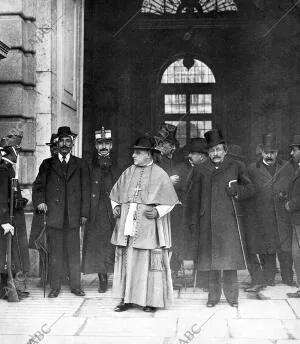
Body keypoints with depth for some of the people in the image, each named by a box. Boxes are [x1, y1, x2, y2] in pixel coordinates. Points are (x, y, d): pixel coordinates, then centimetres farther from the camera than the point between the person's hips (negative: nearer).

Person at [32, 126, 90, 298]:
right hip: (53, 216, 0)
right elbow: (38, 185, 9)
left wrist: (84, 213, 2)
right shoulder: (47, 164, 12)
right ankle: (55, 287, 11)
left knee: (74, 253, 4)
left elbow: (86, 190, 8)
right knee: (55, 253, 3)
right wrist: (39, 201, -11)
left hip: (73, 216, 0)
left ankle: (76, 286, 14)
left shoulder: (81, 165, 11)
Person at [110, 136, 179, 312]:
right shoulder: (128, 172, 11)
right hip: (127, 224, 4)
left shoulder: (159, 174, -1)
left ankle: (152, 300, 9)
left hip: (149, 226, -4)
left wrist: (158, 211, -14)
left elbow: (171, 201, 0)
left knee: (149, 262, -2)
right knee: (127, 260, 4)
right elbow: (115, 194, 22)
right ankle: (127, 299, 12)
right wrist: (116, 206, 4)